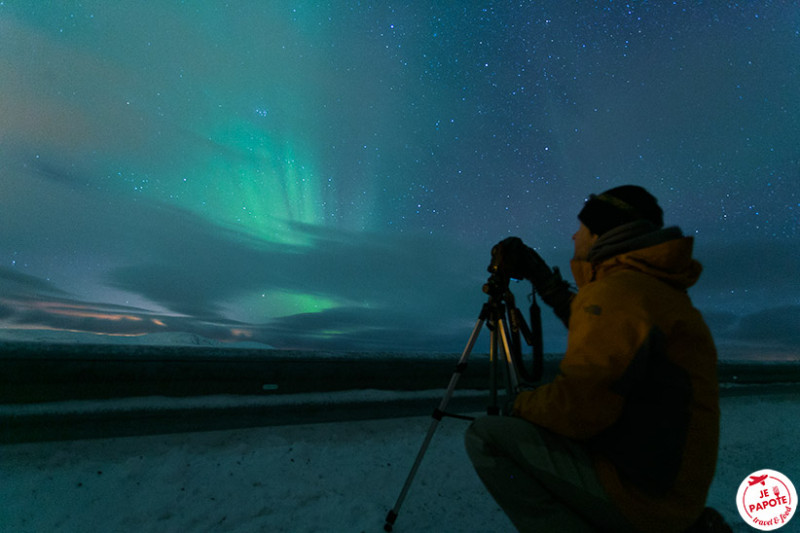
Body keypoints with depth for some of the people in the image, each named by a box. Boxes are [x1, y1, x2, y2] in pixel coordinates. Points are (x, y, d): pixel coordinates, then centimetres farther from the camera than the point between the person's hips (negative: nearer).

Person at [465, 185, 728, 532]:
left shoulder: (616, 292, -21)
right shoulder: (657, 287, 11)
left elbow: (578, 408, -27)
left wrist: (522, 403, -6)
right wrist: (538, 275, 28)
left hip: (637, 492, -9)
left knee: (486, 436, -13)